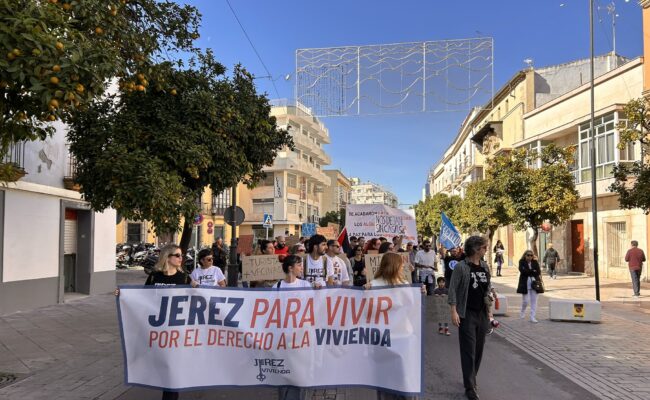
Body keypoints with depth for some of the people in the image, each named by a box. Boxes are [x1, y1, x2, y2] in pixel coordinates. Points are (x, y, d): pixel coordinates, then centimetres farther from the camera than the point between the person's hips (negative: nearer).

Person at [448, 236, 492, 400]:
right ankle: (470, 387, 4)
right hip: (466, 314, -6)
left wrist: (489, 310, 14)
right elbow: (453, 290, -11)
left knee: (479, 348, 12)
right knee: (468, 350, -3)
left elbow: (488, 288, 16)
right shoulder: (461, 267, -11)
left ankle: (471, 379, 30)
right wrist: (454, 312, -17)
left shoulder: (485, 267, 7)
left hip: (482, 313, 6)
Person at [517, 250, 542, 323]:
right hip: (525, 284, -3)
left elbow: (538, 270, -1)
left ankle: (532, 317, 9)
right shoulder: (522, 262, 0)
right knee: (526, 300, -3)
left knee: (534, 301, 2)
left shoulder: (535, 262, 9)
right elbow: (522, 270, -15)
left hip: (534, 283, 3)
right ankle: (522, 311, 27)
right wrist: (533, 271, -11)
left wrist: (539, 275, -21)